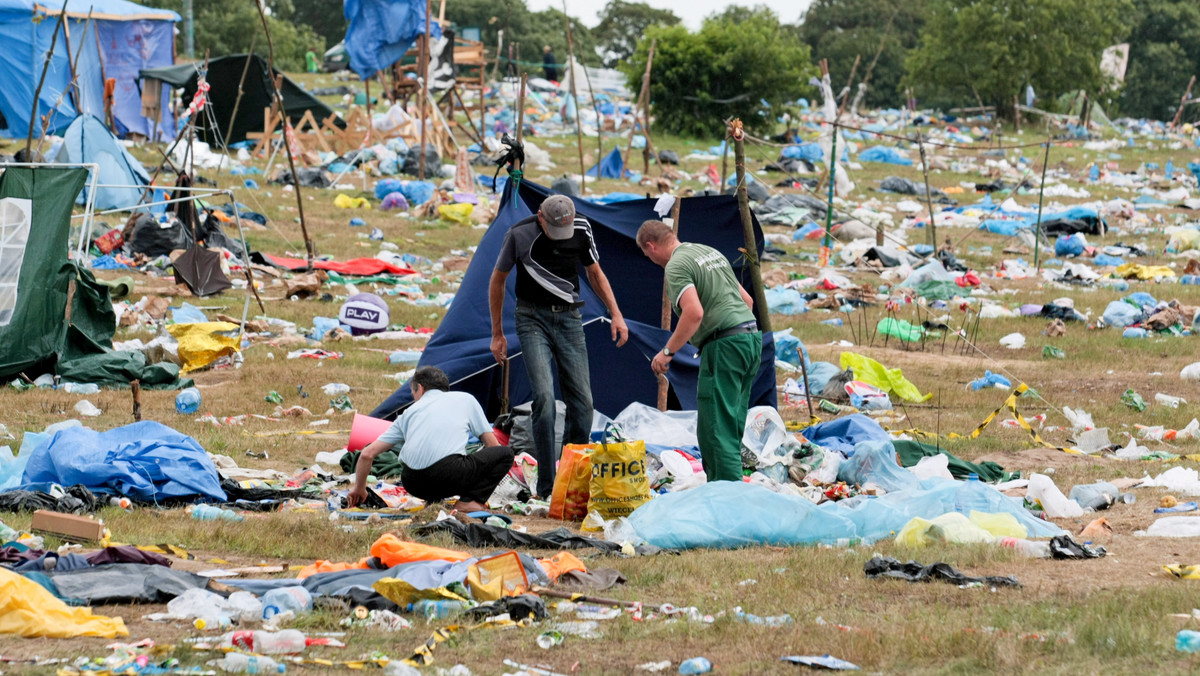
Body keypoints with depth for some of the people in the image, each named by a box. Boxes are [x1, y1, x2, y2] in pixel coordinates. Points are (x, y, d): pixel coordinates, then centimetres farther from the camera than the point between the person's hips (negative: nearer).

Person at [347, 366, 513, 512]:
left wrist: (359, 489, 40)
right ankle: (469, 502, -2)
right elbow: (492, 444, 25)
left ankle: (432, 500, 9)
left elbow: (367, 454, 24)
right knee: (505, 454, 16)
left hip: (413, 485, 4)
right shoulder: (466, 399, 24)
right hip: (449, 474, -4)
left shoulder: (410, 412, 26)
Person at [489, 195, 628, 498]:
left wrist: (616, 313, 2)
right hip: (533, 319, -3)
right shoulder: (520, 235, -13)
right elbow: (497, 281, 1)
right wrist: (497, 334, 4)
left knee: (582, 402, -4)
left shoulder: (581, 230, -5)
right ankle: (547, 488, -15)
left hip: (569, 318, 3)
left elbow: (595, 274, 12)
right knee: (544, 397, -18)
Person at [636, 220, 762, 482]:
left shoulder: (676, 266, -7)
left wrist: (668, 351, -14)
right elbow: (747, 300, 23)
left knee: (715, 428, -8)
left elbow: (694, 313, -22)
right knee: (730, 427, 14)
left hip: (724, 344, -9)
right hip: (752, 336, 9)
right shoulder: (712, 252, 21)